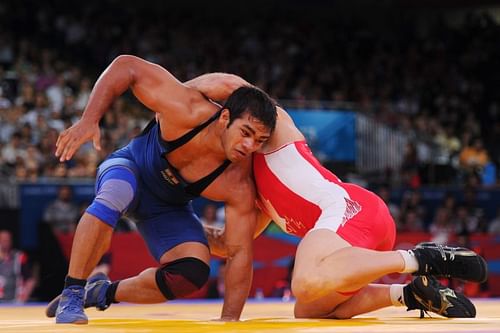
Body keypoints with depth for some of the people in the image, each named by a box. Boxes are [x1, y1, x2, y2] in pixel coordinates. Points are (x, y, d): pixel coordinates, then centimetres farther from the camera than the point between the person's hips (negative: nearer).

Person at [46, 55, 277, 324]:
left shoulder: (239, 185, -30)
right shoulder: (188, 110, -36)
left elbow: (240, 254, -26)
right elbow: (127, 66, -27)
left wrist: (229, 318, -33)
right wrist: (89, 120, -34)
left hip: (168, 208, 3)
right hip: (130, 167, -2)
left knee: (194, 273, -19)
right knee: (117, 194, -39)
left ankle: (104, 293, 4)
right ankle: (71, 294, -28)